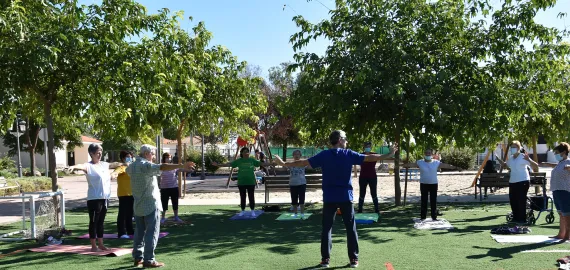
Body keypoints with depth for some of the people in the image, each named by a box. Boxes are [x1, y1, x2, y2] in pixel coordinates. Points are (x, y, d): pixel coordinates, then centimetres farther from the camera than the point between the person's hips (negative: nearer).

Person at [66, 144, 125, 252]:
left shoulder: (104, 164, 11)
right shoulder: (89, 166, -10)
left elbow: (114, 164, 30)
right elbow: (81, 166, -32)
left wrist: (123, 164, 47)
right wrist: (74, 167, -54)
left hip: (105, 198, 7)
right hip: (94, 198, -7)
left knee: (101, 222, 14)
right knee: (93, 222, 2)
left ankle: (100, 244, 23)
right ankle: (94, 246, 9)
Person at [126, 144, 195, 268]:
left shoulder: (132, 166, 12)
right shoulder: (146, 165, -15)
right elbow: (162, 167, -31)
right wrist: (182, 166, -39)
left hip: (138, 205, 9)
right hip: (150, 204, -9)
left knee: (139, 232, 14)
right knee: (151, 232, -5)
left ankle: (138, 258, 18)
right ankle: (148, 260, -5)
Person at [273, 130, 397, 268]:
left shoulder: (324, 155, 0)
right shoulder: (349, 154, -1)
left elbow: (303, 162, 0)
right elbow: (370, 158, 1)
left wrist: (284, 164, 8)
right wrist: (389, 154, 10)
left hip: (329, 198, 1)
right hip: (346, 197, 0)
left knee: (327, 228, 8)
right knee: (351, 228, 8)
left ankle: (325, 259, 7)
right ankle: (354, 259, 10)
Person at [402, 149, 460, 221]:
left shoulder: (436, 163, -1)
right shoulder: (420, 162, -2)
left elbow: (446, 165, -2)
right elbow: (410, 165, -5)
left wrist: (456, 167, -7)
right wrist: (402, 165, -16)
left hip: (433, 184, 0)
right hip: (423, 184, 0)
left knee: (433, 201, 3)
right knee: (424, 201, 5)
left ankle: (434, 217, 11)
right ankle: (423, 217, 12)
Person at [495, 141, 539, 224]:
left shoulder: (523, 157, -8)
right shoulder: (511, 158, 13)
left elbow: (536, 166, -12)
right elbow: (505, 165, 31)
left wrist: (529, 160, -29)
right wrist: (498, 159, 18)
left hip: (523, 181, -7)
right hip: (512, 182, 7)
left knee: (521, 200, -5)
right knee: (513, 200, 9)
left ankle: (522, 219, 4)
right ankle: (516, 218, 21)